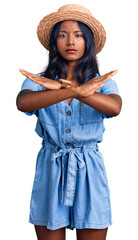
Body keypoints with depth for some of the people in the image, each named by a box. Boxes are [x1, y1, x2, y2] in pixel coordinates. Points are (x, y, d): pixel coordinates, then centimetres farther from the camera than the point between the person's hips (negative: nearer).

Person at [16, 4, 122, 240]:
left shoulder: (102, 82, 3)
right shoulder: (38, 81, 1)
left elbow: (114, 107, -20)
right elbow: (22, 103, -22)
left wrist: (63, 86, -27)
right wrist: (75, 90, -31)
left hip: (89, 171, 0)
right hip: (50, 169, 0)